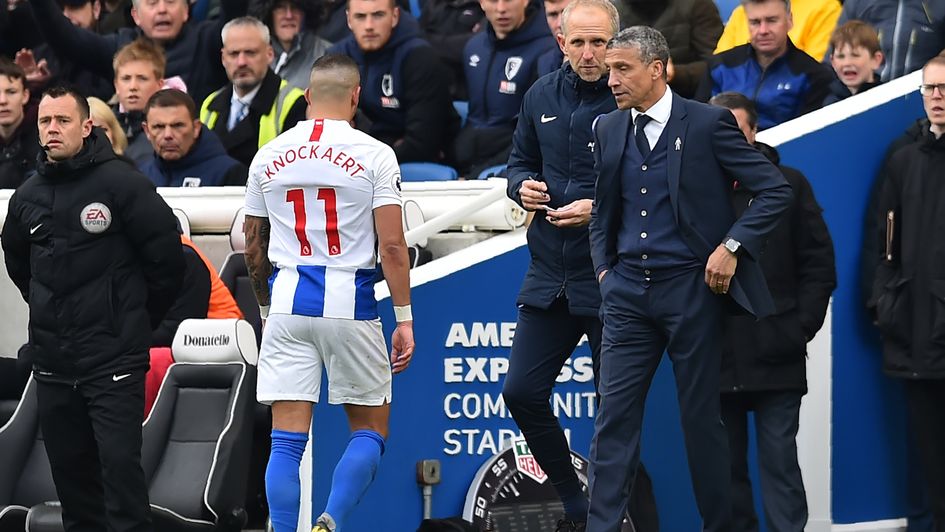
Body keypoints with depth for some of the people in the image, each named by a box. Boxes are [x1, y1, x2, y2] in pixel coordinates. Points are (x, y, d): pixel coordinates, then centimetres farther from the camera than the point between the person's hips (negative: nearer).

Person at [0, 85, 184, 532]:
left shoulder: (121, 183, -8)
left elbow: (165, 254, -6)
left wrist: (138, 319, 3)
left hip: (113, 359, -6)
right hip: (52, 361, 6)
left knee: (120, 462, -11)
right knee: (69, 468, 9)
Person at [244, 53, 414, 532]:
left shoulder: (269, 157, 7)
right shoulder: (374, 155, -4)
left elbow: (253, 249, 15)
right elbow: (392, 246, -9)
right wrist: (404, 318, -3)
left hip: (288, 300, 3)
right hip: (349, 301, -2)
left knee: (287, 439, 2)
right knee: (370, 429, 11)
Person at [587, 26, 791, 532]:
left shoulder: (708, 124, -7)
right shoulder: (608, 130, 9)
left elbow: (775, 189, -7)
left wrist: (731, 246, -13)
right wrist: (604, 269, 9)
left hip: (691, 287, -4)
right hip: (628, 291, 4)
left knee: (702, 416, 3)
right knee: (615, 414, -2)